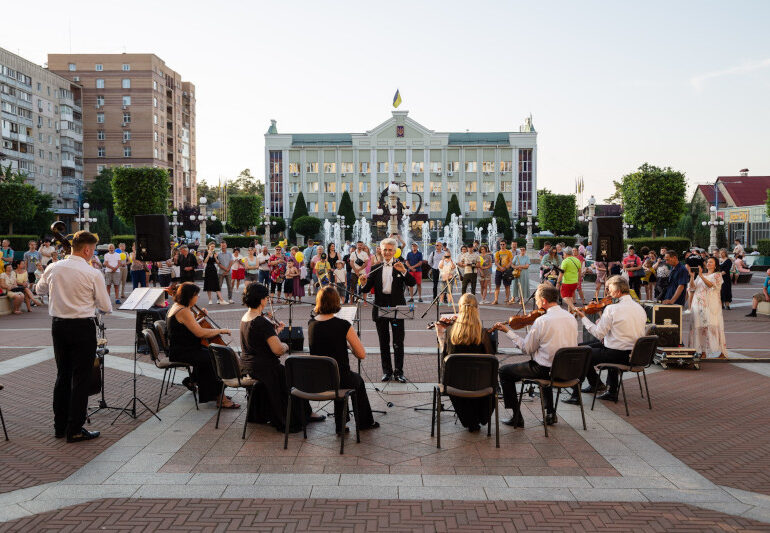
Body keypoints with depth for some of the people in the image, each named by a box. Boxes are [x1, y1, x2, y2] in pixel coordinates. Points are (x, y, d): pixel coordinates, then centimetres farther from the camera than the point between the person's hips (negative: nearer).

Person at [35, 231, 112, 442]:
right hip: (82, 327, -6)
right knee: (81, 378, 2)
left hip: (58, 325, 6)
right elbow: (106, 307, -8)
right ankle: (75, 430, 5)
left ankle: (59, 426, 24)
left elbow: (40, 289, 19)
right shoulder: (93, 274, -15)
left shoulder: (53, 268, 0)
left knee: (62, 375, 16)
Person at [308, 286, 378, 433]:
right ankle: (365, 422, 44)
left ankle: (340, 425, 37)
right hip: (340, 380, -4)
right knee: (358, 380, 30)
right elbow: (362, 355, -13)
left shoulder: (311, 324, -2)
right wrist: (349, 346, 4)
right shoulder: (343, 325, -18)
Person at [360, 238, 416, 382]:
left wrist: (404, 271, -25)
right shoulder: (375, 269, 5)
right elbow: (366, 290, 0)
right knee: (384, 342, 9)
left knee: (398, 342, 0)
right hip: (380, 308, 2)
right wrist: (365, 283, -22)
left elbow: (412, 283, -9)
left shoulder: (400, 266, 2)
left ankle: (399, 372, 9)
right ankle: (387, 371, 18)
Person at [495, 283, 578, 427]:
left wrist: (507, 331, -2)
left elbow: (527, 349, -10)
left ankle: (517, 417, 10)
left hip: (545, 370, -7)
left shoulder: (541, 321, -20)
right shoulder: (571, 318, 0)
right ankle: (550, 412, 32)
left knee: (504, 371, 10)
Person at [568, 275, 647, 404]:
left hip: (618, 355, -7)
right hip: (635, 354, 7)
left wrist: (583, 318, -2)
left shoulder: (611, 309, -18)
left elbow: (599, 334, -14)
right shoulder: (640, 308, 3)